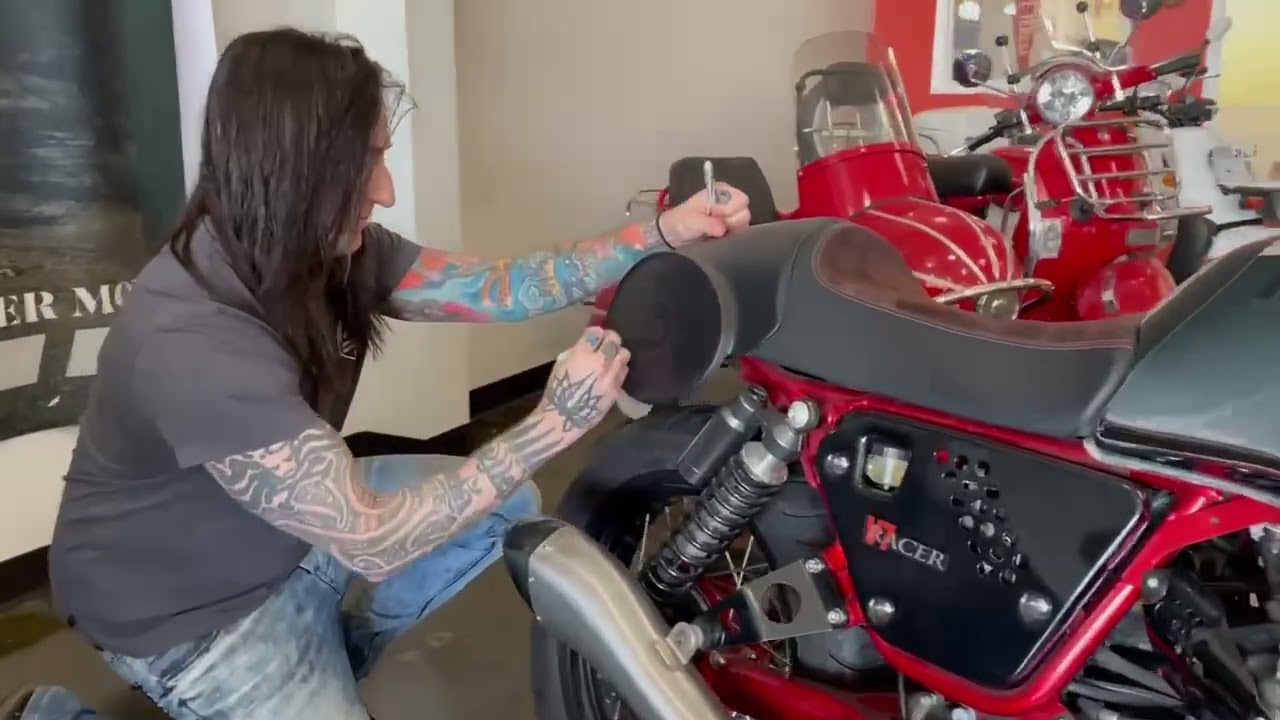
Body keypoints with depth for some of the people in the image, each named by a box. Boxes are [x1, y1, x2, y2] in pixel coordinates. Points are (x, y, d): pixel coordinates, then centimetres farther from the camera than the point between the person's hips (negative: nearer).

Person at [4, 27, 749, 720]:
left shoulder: (335, 251, -11)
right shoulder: (195, 344, -37)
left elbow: (499, 288, -7)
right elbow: (372, 538, -34)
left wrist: (661, 234, -13)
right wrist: (555, 423, -34)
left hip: (302, 522, 8)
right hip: (193, 607, -7)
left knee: (509, 505, 3)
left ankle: (340, 660, 20)